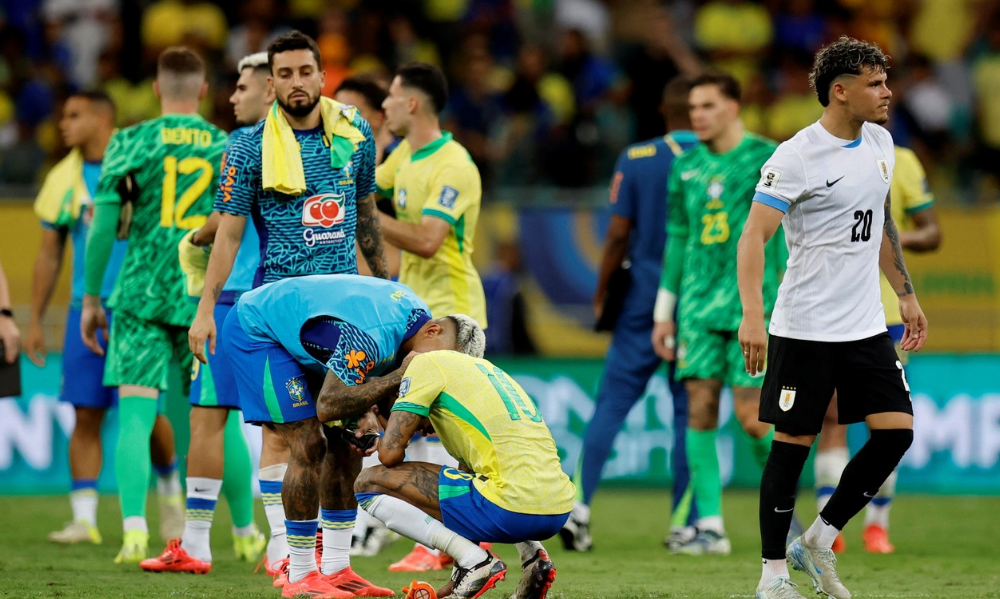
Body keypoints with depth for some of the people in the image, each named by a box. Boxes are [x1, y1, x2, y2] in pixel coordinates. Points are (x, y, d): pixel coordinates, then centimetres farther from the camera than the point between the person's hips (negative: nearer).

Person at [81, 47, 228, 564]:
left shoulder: (130, 143, 1)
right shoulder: (231, 148, 6)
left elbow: (103, 225, -3)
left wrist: (90, 298, 5)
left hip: (142, 292, -2)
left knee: (134, 416, -2)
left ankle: (134, 528, -18)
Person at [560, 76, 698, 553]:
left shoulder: (635, 159, -3)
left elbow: (618, 233, -4)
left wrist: (602, 293, 8)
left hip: (642, 299, 0)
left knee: (612, 402, 3)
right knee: (689, 410, 6)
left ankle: (579, 504, -7)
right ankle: (682, 523, 6)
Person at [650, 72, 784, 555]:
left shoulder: (766, 159, -3)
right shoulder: (687, 166, 12)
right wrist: (664, 312, 17)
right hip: (699, 303, 5)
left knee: (751, 414, -8)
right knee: (700, 407, -3)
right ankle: (710, 526, 0)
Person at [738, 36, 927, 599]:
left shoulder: (880, 143, 9)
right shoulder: (796, 158, -15)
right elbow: (754, 237, -19)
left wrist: (907, 295, 22)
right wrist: (752, 317, -29)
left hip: (867, 327, 7)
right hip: (804, 330, -7)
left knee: (897, 431, -2)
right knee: (794, 443, -1)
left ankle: (819, 542, 12)